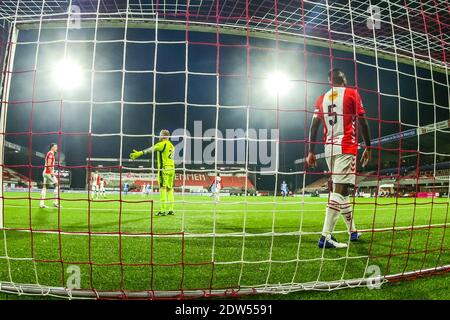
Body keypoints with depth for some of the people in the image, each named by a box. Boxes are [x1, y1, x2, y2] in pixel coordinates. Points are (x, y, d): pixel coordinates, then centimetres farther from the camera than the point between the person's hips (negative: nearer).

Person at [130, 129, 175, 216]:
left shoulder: (162, 144, -7)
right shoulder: (171, 145, 16)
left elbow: (152, 149, -19)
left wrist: (139, 153, -24)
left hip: (164, 168, -7)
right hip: (171, 168, 7)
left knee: (163, 188, -7)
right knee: (169, 189, 9)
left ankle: (163, 210, -9)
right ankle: (170, 210, 10)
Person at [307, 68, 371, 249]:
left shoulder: (321, 99, 15)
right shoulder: (352, 94, 5)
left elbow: (314, 126, 8)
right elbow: (362, 122, -1)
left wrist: (311, 151, 9)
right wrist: (368, 147, 4)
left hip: (329, 148, 5)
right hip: (346, 148, -5)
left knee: (341, 188, 15)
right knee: (339, 190, -12)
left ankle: (352, 231, 24)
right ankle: (326, 236, -20)